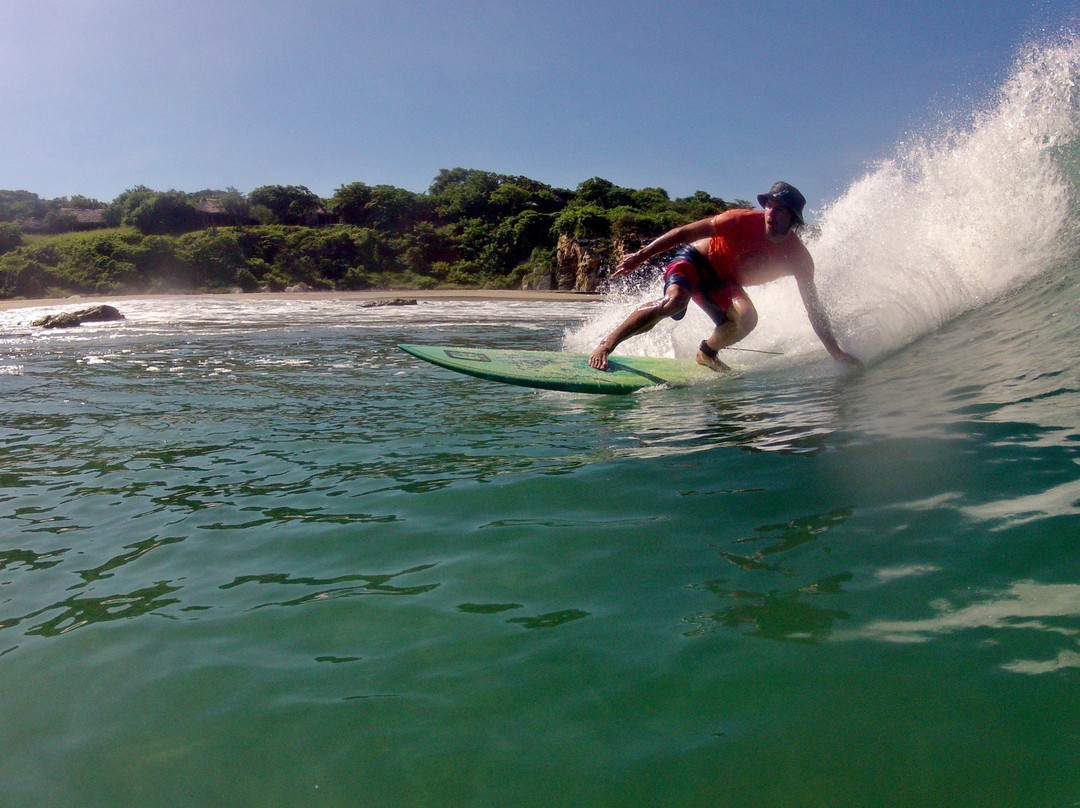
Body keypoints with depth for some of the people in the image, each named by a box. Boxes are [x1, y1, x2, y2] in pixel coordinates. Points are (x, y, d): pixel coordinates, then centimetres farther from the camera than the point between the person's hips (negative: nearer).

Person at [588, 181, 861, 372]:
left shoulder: (799, 258, -13)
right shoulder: (744, 221, -25)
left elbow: (813, 308, -6)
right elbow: (685, 232, -19)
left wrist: (836, 352, -7)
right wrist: (641, 255, -20)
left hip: (724, 285, 4)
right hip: (695, 260, -4)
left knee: (747, 318, -27)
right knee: (674, 300, -35)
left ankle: (707, 352, 2)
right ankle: (606, 344, -25)